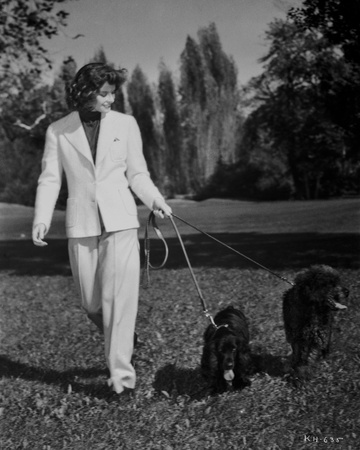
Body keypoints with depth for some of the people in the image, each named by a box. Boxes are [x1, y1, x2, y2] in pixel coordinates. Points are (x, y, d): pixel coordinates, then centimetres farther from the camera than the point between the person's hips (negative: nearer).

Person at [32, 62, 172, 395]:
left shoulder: (126, 124, 5)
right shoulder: (58, 131, 4)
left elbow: (137, 174, 9)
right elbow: (50, 179, 3)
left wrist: (155, 200, -9)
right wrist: (42, 219, -10)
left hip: (120, 221, -1)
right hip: (81, 225, 1)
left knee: (120, 297, -8)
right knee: (91, 302, 5)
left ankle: (121, 373, -2)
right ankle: (123, 341, 35)